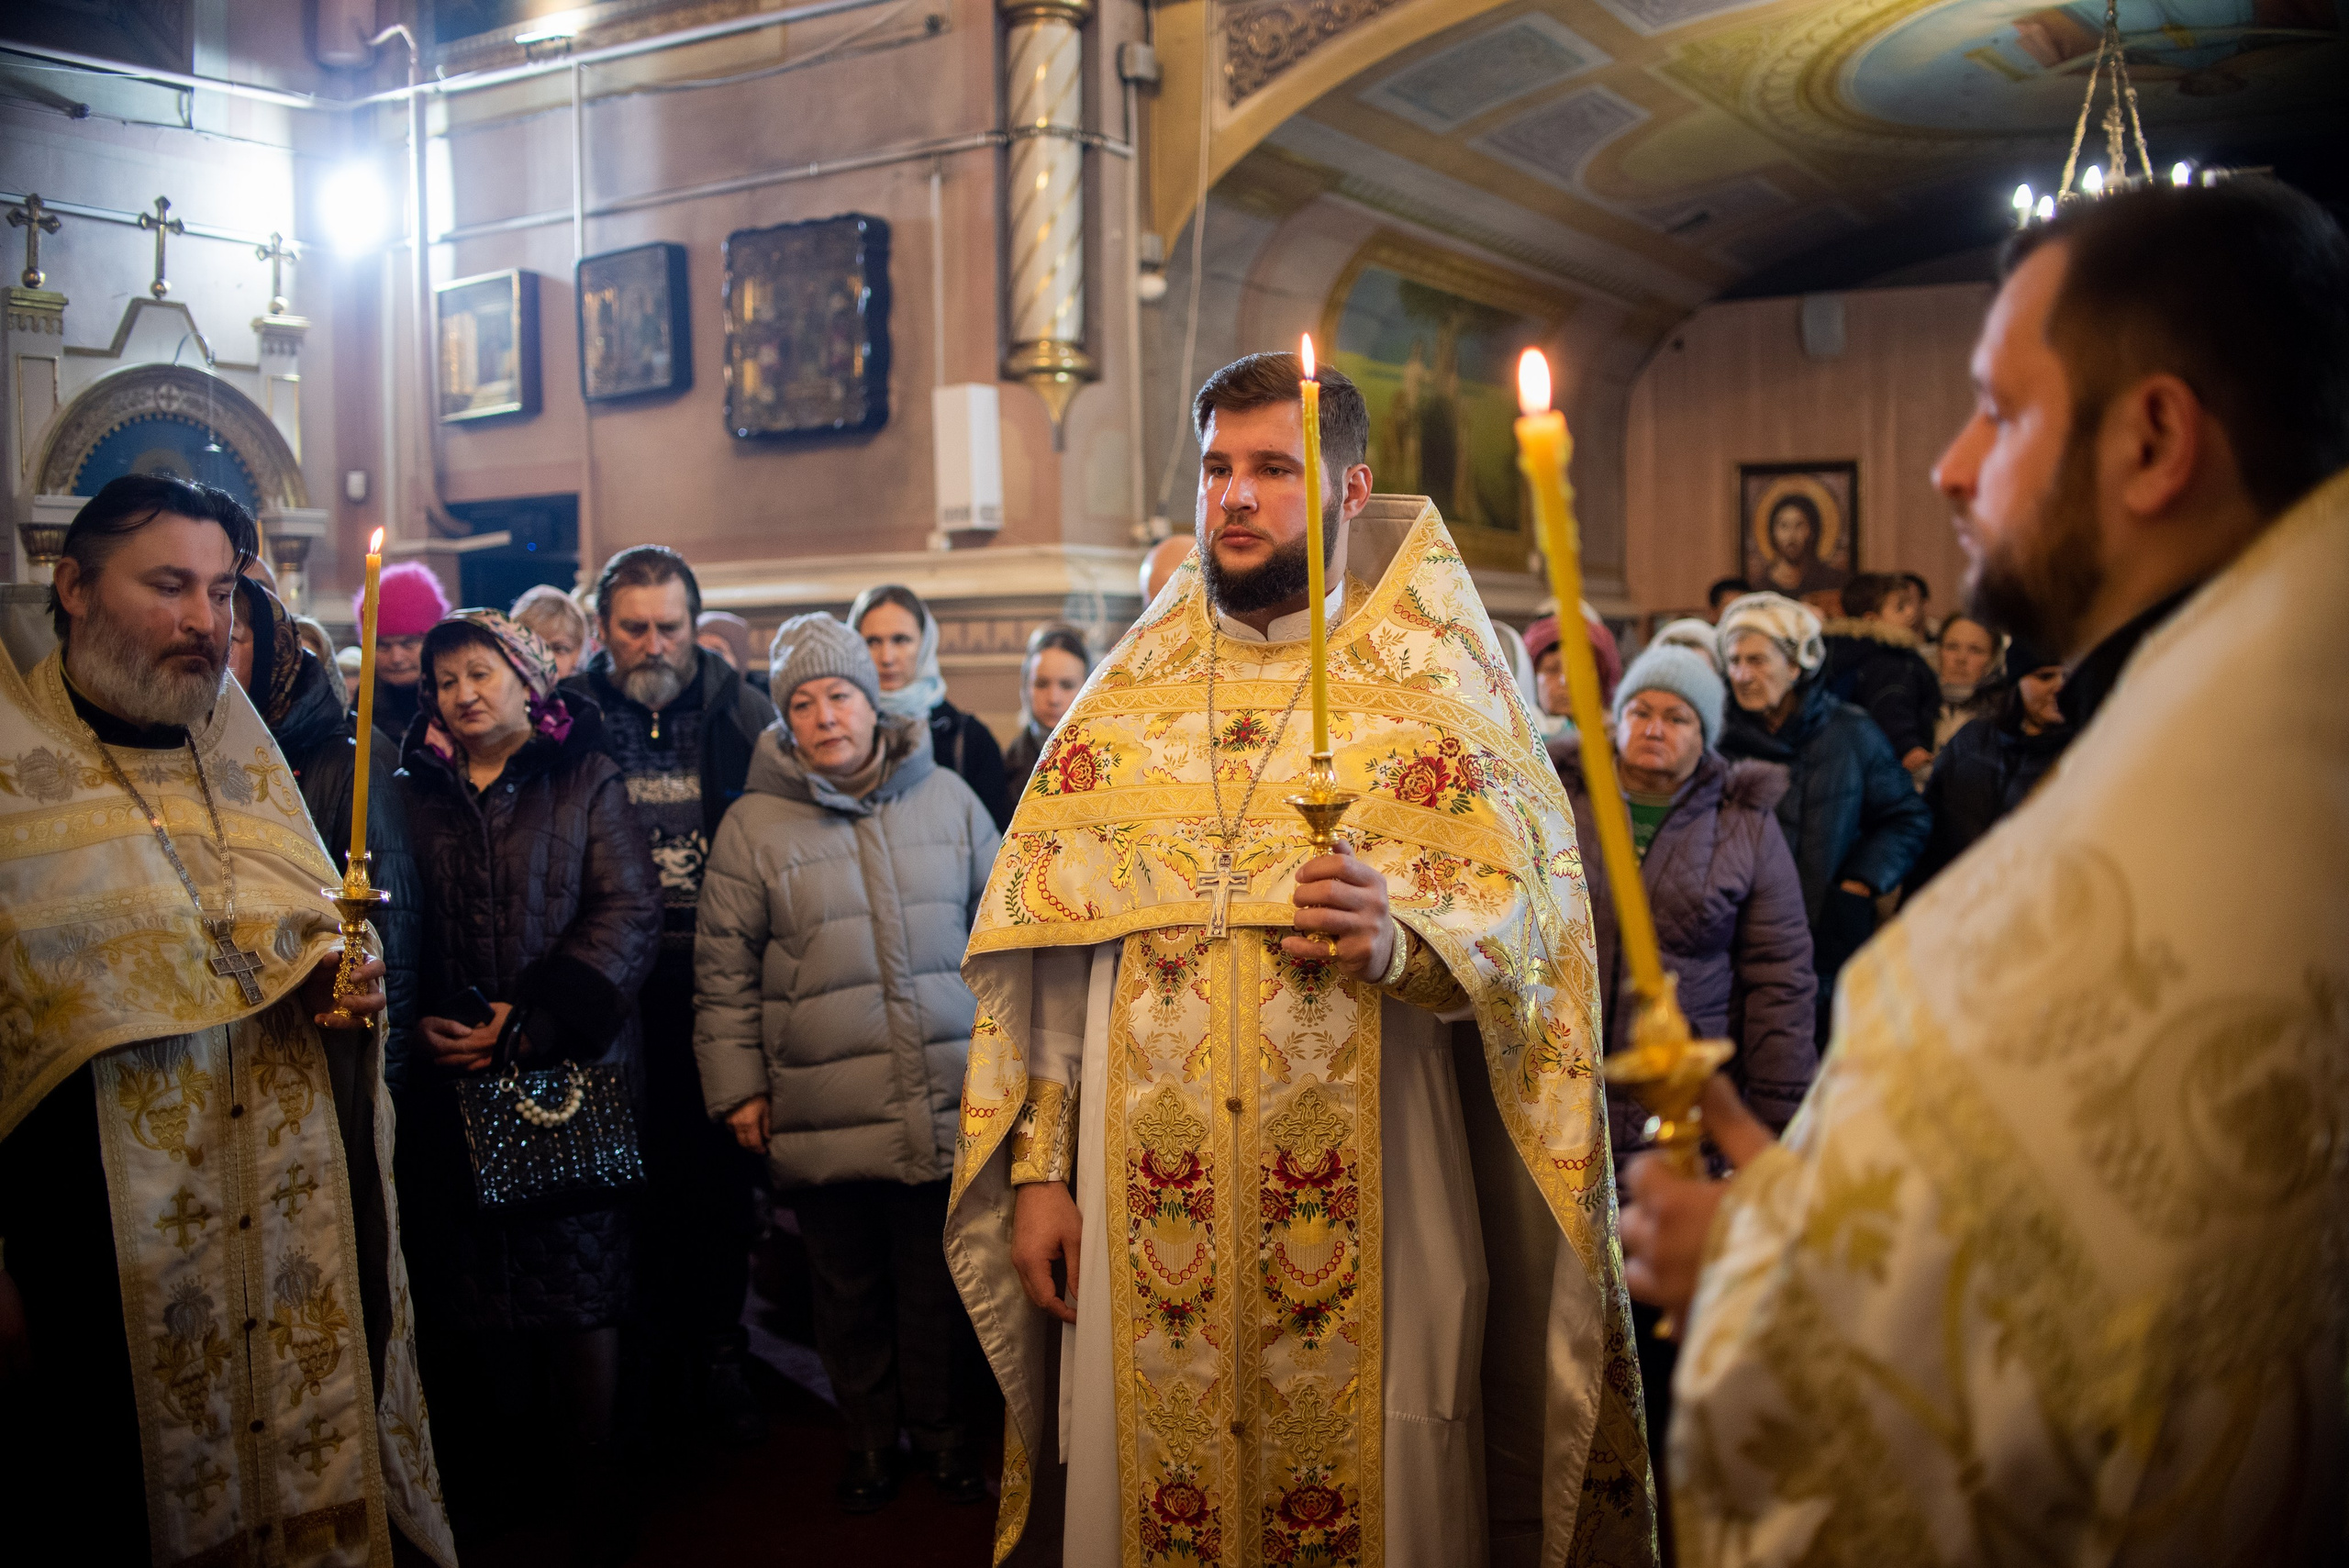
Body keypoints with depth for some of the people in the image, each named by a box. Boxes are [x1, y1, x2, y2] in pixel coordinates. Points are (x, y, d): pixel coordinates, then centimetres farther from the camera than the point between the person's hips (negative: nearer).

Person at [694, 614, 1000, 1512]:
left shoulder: (947, 800, 5)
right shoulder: (752, 826, 0)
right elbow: (723, 971, 3)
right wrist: (737, 1085, 0)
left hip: (944, 1103, 1)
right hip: (823, 1116, -1)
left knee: (936, 1279, 11)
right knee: (848, 1287, 10)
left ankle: (942, 1426, 30)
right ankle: (870, 1433, 30)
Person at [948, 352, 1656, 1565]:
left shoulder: (1435, 689, 0)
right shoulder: (1126, 695, 7)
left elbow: (1527, 931, -9)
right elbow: (1045, 950, 5)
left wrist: (1398, 941, -29)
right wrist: (1037, 1168, 1)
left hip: (1366, 1214, -2)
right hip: (1146, 1217, 3)